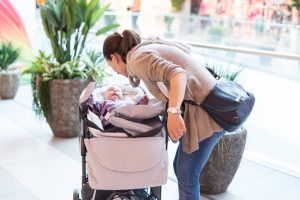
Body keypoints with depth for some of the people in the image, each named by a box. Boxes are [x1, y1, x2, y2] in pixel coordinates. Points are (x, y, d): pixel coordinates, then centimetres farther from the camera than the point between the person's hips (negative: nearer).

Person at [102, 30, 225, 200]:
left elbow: (177, 74, -26)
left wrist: (173, 112, -38)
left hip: (206, 114, -9)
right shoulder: (150, 46, 16)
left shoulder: (137, 59, -11)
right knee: (180, 167, 17)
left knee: (186, 175, 1)